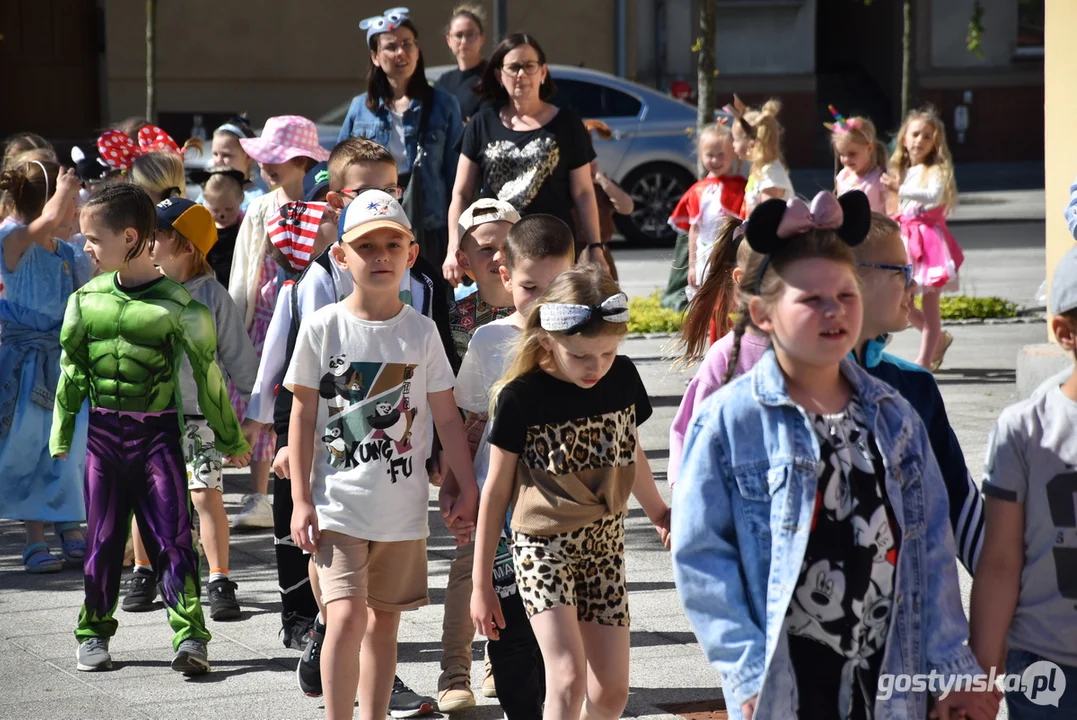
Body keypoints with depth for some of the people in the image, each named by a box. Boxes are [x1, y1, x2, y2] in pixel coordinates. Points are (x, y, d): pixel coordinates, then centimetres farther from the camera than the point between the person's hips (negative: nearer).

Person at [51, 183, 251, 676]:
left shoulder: (176, 304, -8)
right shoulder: (86, 300, 4)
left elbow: (206, 372, 0)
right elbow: (71, 370, 13)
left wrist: (230, 438, 7)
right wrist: (61, 434, 14)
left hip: (158, 432, -3)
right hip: (103, 432, 4)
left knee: (172, 536, -7)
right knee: (103, 537, 8)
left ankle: (190, 636, -7)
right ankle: (94, 633, 20)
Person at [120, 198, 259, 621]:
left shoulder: (212, 296, -6)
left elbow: (237, 352, 2)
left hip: (199, 412, -2)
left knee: (207, 495, -6)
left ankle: (219, 582, 0)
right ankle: (144, 574, 26)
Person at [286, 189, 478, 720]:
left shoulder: (421, 332, 2)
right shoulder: (322, 328, -4)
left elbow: (446, 417, 8)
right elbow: (303, 417, 0)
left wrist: (469, 490, 6)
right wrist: (301, 500, -4)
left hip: (403, 506, 3)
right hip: (338, 503, -3)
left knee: (384, 619, 10)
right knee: (346, 616, -15)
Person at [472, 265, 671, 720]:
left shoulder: (622, 378, -3)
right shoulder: (522, 397, -14)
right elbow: (496, 490, -5)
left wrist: (659, 512, 32)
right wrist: (481, 584, -2)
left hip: (605, 546, 5)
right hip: (544, 545, -5)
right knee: (568, 681, -19)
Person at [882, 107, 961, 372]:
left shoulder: (936, 171, -5)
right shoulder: (902, 171, 16)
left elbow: (933, 195, -26)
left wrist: (900, 189, -32)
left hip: (928, 236, -7)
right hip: (905, 239, 7)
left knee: (930, 301, -4)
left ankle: (925, 360, -1)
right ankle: (939, 339, 25)